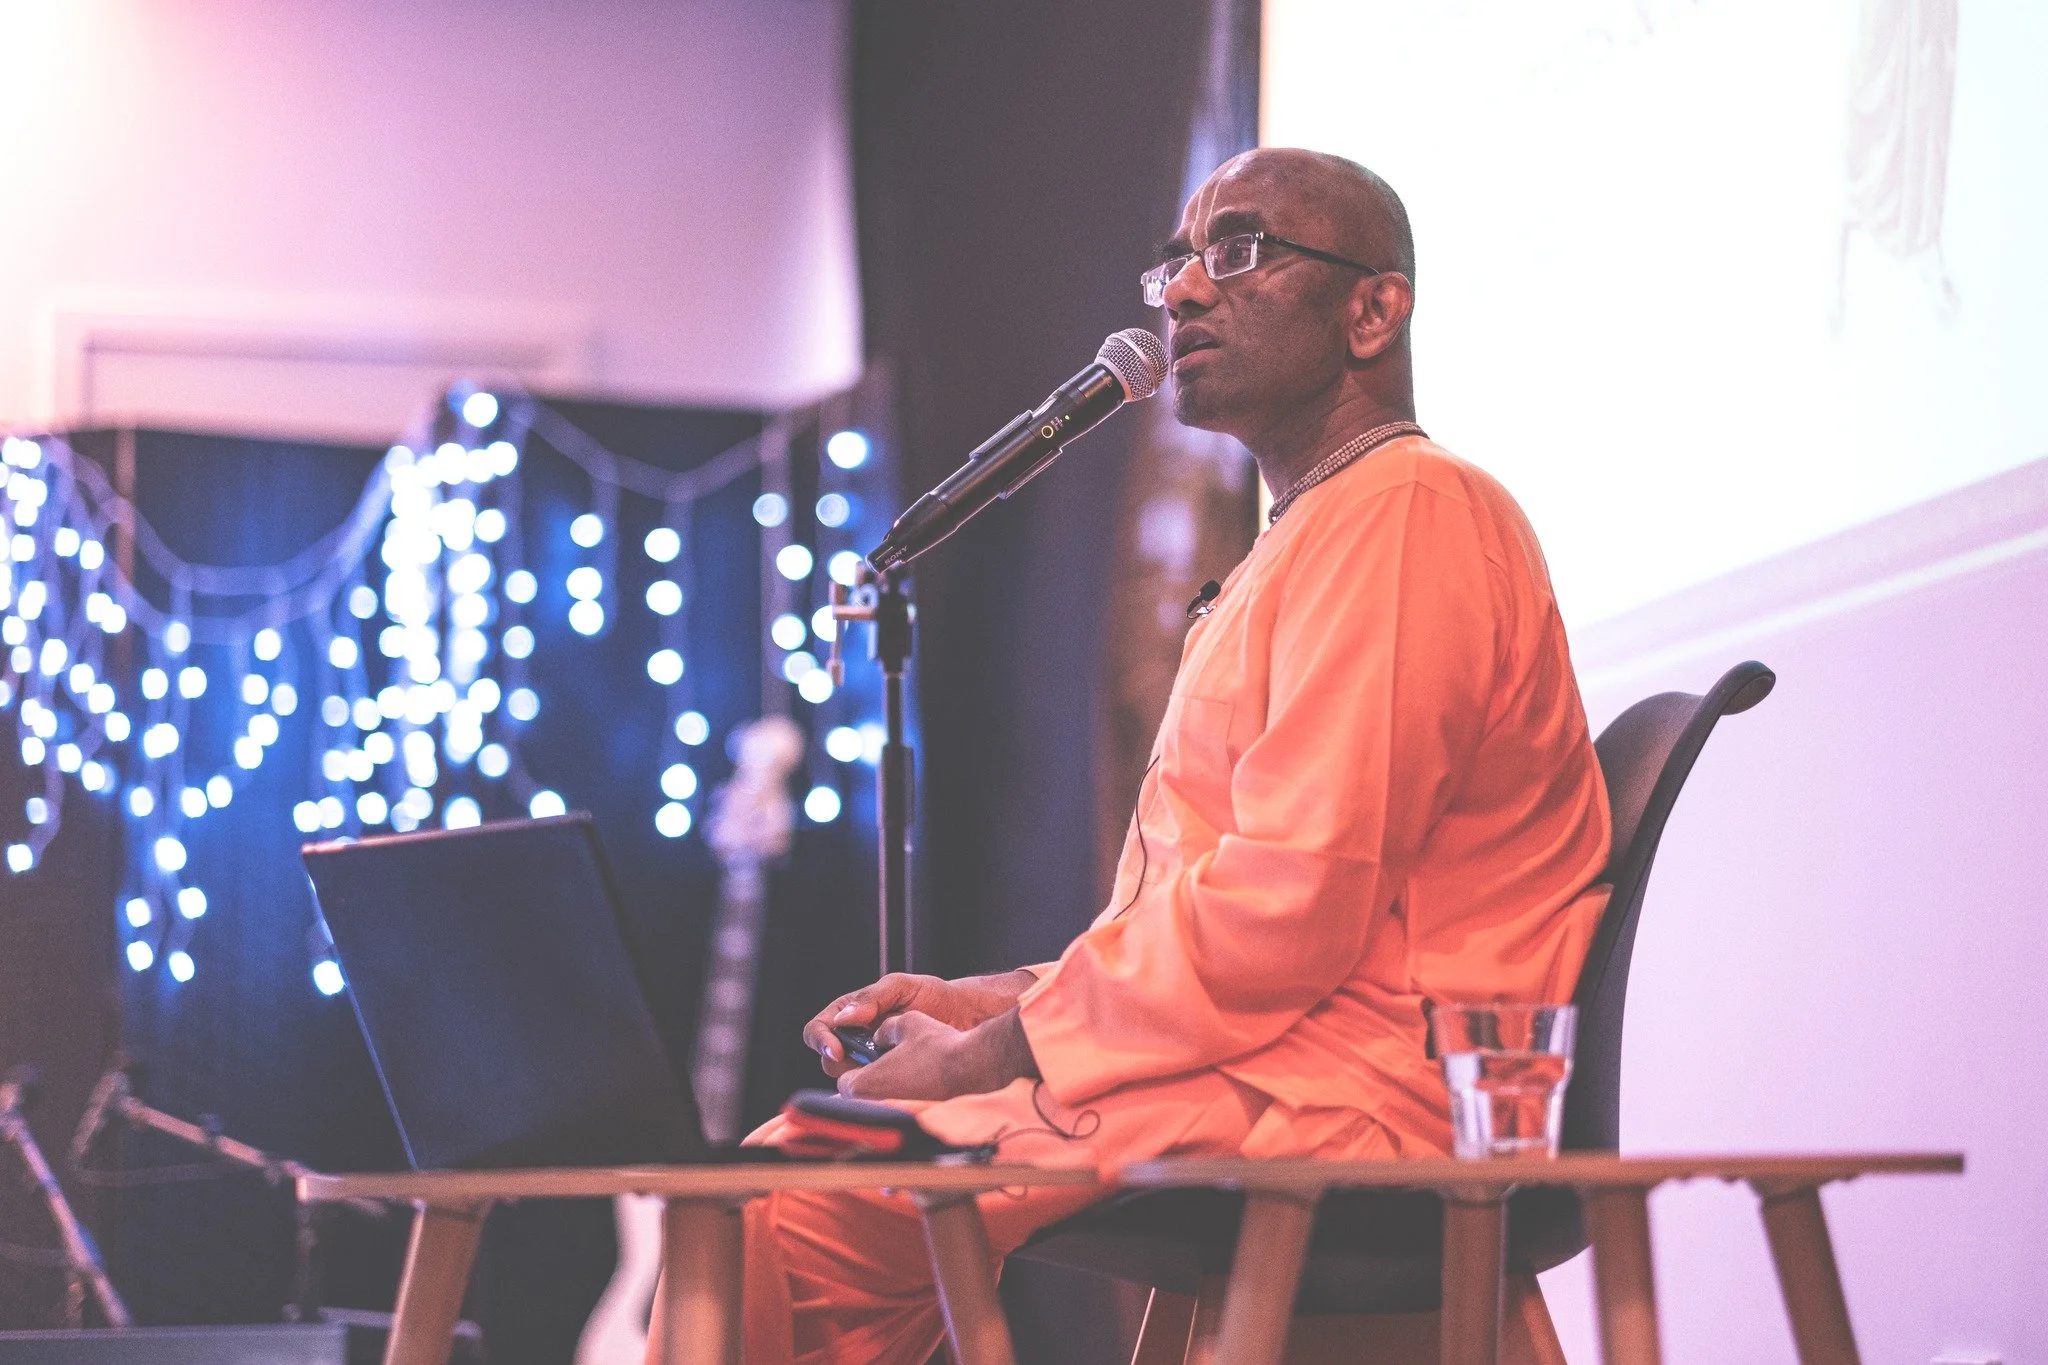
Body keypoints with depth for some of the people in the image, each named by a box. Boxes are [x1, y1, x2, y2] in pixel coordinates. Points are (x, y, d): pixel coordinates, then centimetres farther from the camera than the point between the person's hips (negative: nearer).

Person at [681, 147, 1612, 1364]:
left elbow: (1290, 909, -19)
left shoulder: (1405, 515, -10)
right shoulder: (1308, 538, 26)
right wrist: (994, 1004, 11)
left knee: (780, 1217, -19)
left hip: (1333, 1100, -11)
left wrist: (993, 1054, -12)